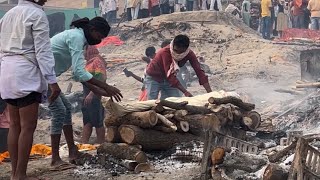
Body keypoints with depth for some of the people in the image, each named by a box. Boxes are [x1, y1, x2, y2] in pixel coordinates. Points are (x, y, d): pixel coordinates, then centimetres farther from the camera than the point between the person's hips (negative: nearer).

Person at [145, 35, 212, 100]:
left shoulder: (189, 54, -20)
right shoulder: (165, 52, -34)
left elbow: (199, 71, -23)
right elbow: (170, 76, -37)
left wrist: (210, 92, -34)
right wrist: (185, 92, -43)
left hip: (169, 79, 5)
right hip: (153, 78, -5)